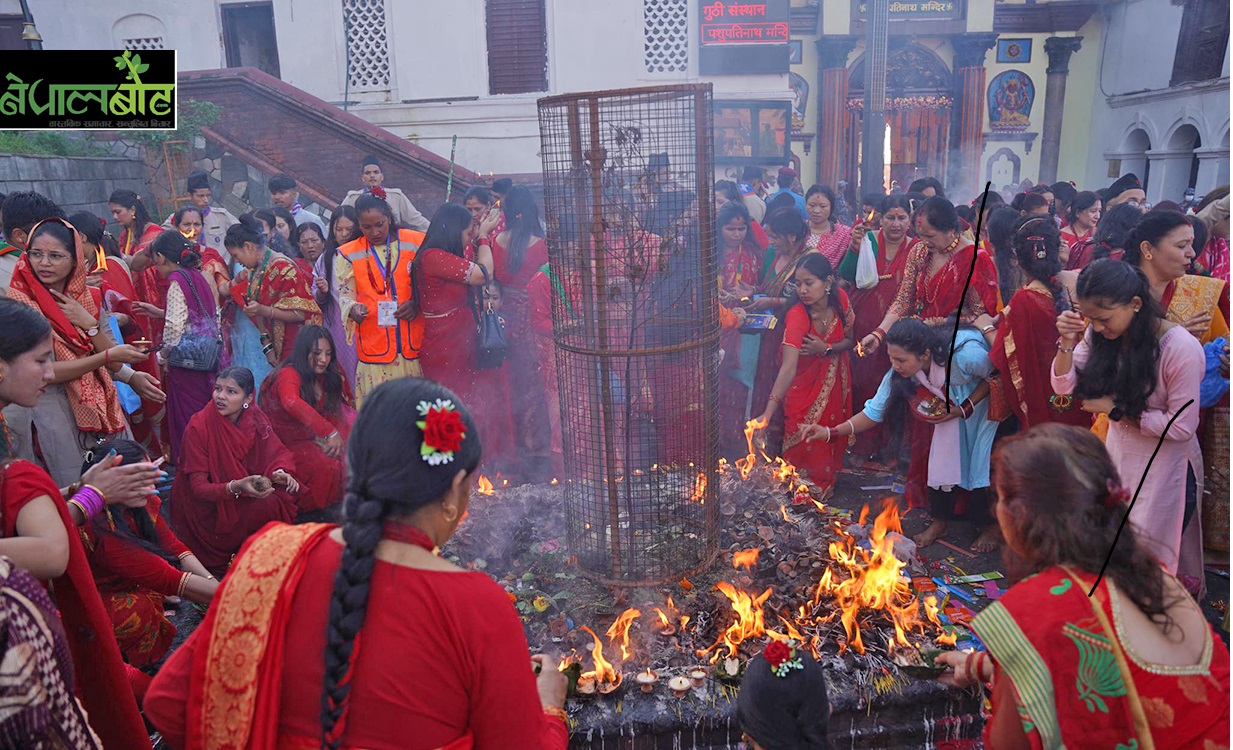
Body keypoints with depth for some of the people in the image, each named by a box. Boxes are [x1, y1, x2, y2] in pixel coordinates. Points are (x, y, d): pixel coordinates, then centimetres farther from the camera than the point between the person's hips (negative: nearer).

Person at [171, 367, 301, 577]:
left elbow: (277, 452, -2)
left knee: (288, 494, -17)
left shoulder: (255, 418, -7)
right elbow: (198, 487, -20)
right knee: (267, 505, -26)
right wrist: (236, 487, -38)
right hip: (208, 507, -5)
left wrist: (280, 473, -26)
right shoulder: (198, 426, -20)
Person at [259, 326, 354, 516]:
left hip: (312, 439, 7)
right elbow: (291, 402, -40)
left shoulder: (329, 376, 6)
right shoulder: (288, 374, -17)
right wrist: (330, 432, -44)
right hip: (285, 444, -7)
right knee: (328, 464, -29)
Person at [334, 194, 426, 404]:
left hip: (414, 345, 0)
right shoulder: (348, 255, 7)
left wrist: (417, 304, -11)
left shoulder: (417, 243, 4)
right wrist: (353, 309, -15)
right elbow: (345, 295, 7)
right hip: (374, 346, 0)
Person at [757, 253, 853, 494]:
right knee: (802, 444, -6)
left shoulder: (840, 298, -18)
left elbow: (850, 340, -2)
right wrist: (768, 413, -54)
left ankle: (825, 487, 34)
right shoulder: (796, 315, -33)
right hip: (804, 385, -4)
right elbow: (788, 367, -43)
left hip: (835, 380, 4)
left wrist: (826, 348, -25)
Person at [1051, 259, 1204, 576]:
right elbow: (1064, 386, -7)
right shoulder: (1099, 334, -10)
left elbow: (1182, 426, -20)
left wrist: (1116, 409, -18)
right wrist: (1067, 343, -22)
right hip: (1118, 455, 5)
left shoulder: (1182, 349, -25)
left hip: (1164, 467, -5)